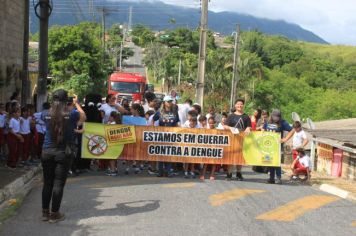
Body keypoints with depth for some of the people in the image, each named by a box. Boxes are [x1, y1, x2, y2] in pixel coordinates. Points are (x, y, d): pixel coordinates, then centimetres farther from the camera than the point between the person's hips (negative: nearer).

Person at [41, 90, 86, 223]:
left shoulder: (46, 115, -2)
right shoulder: (72, 114, -9)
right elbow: (83, 117, 11)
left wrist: (55, 103, 25)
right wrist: (76, 103, 21)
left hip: (47, 152, 3)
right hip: (64, 153, -3)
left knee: (47, 183, 12)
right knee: (58, 184, 3)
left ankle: (45, 212, 20)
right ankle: (54, 214, 9)